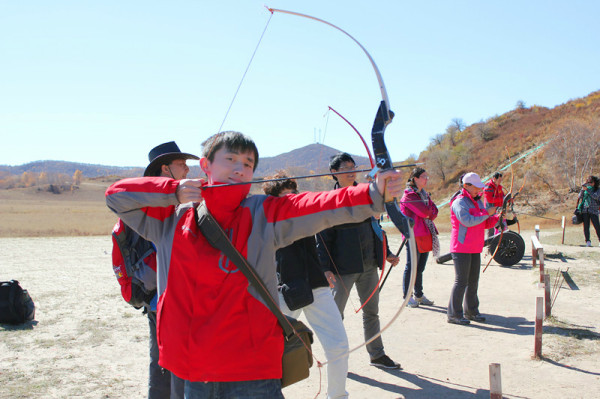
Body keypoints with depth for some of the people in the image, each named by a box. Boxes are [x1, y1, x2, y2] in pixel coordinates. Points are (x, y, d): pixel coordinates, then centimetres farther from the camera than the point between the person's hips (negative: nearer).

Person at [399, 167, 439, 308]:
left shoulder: (424, 194, 19)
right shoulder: (409, 194, -9)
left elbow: (434, 211, 9)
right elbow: (425, 211, -17)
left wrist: (428, 213, -9)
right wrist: (429, 211, 2)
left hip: (425, 235, 8)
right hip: (414, 235, -8)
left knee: (420, 267, 13)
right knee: (411, 266, -3)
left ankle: (419, 295, 21)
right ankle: (407, 296, 6)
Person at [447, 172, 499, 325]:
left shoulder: (478, 201, 17)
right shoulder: (459, 202, -11)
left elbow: (485, 224, 18)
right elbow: (468, 221, -24)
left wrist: (496, 217, 0)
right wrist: (487, 212, -20)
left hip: (475, 248, 8)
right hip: (461, 247, -8)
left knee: (473, 281, 12)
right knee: (461, 281, -6)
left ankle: (471, 311, 21)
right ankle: (454, 314, 0)